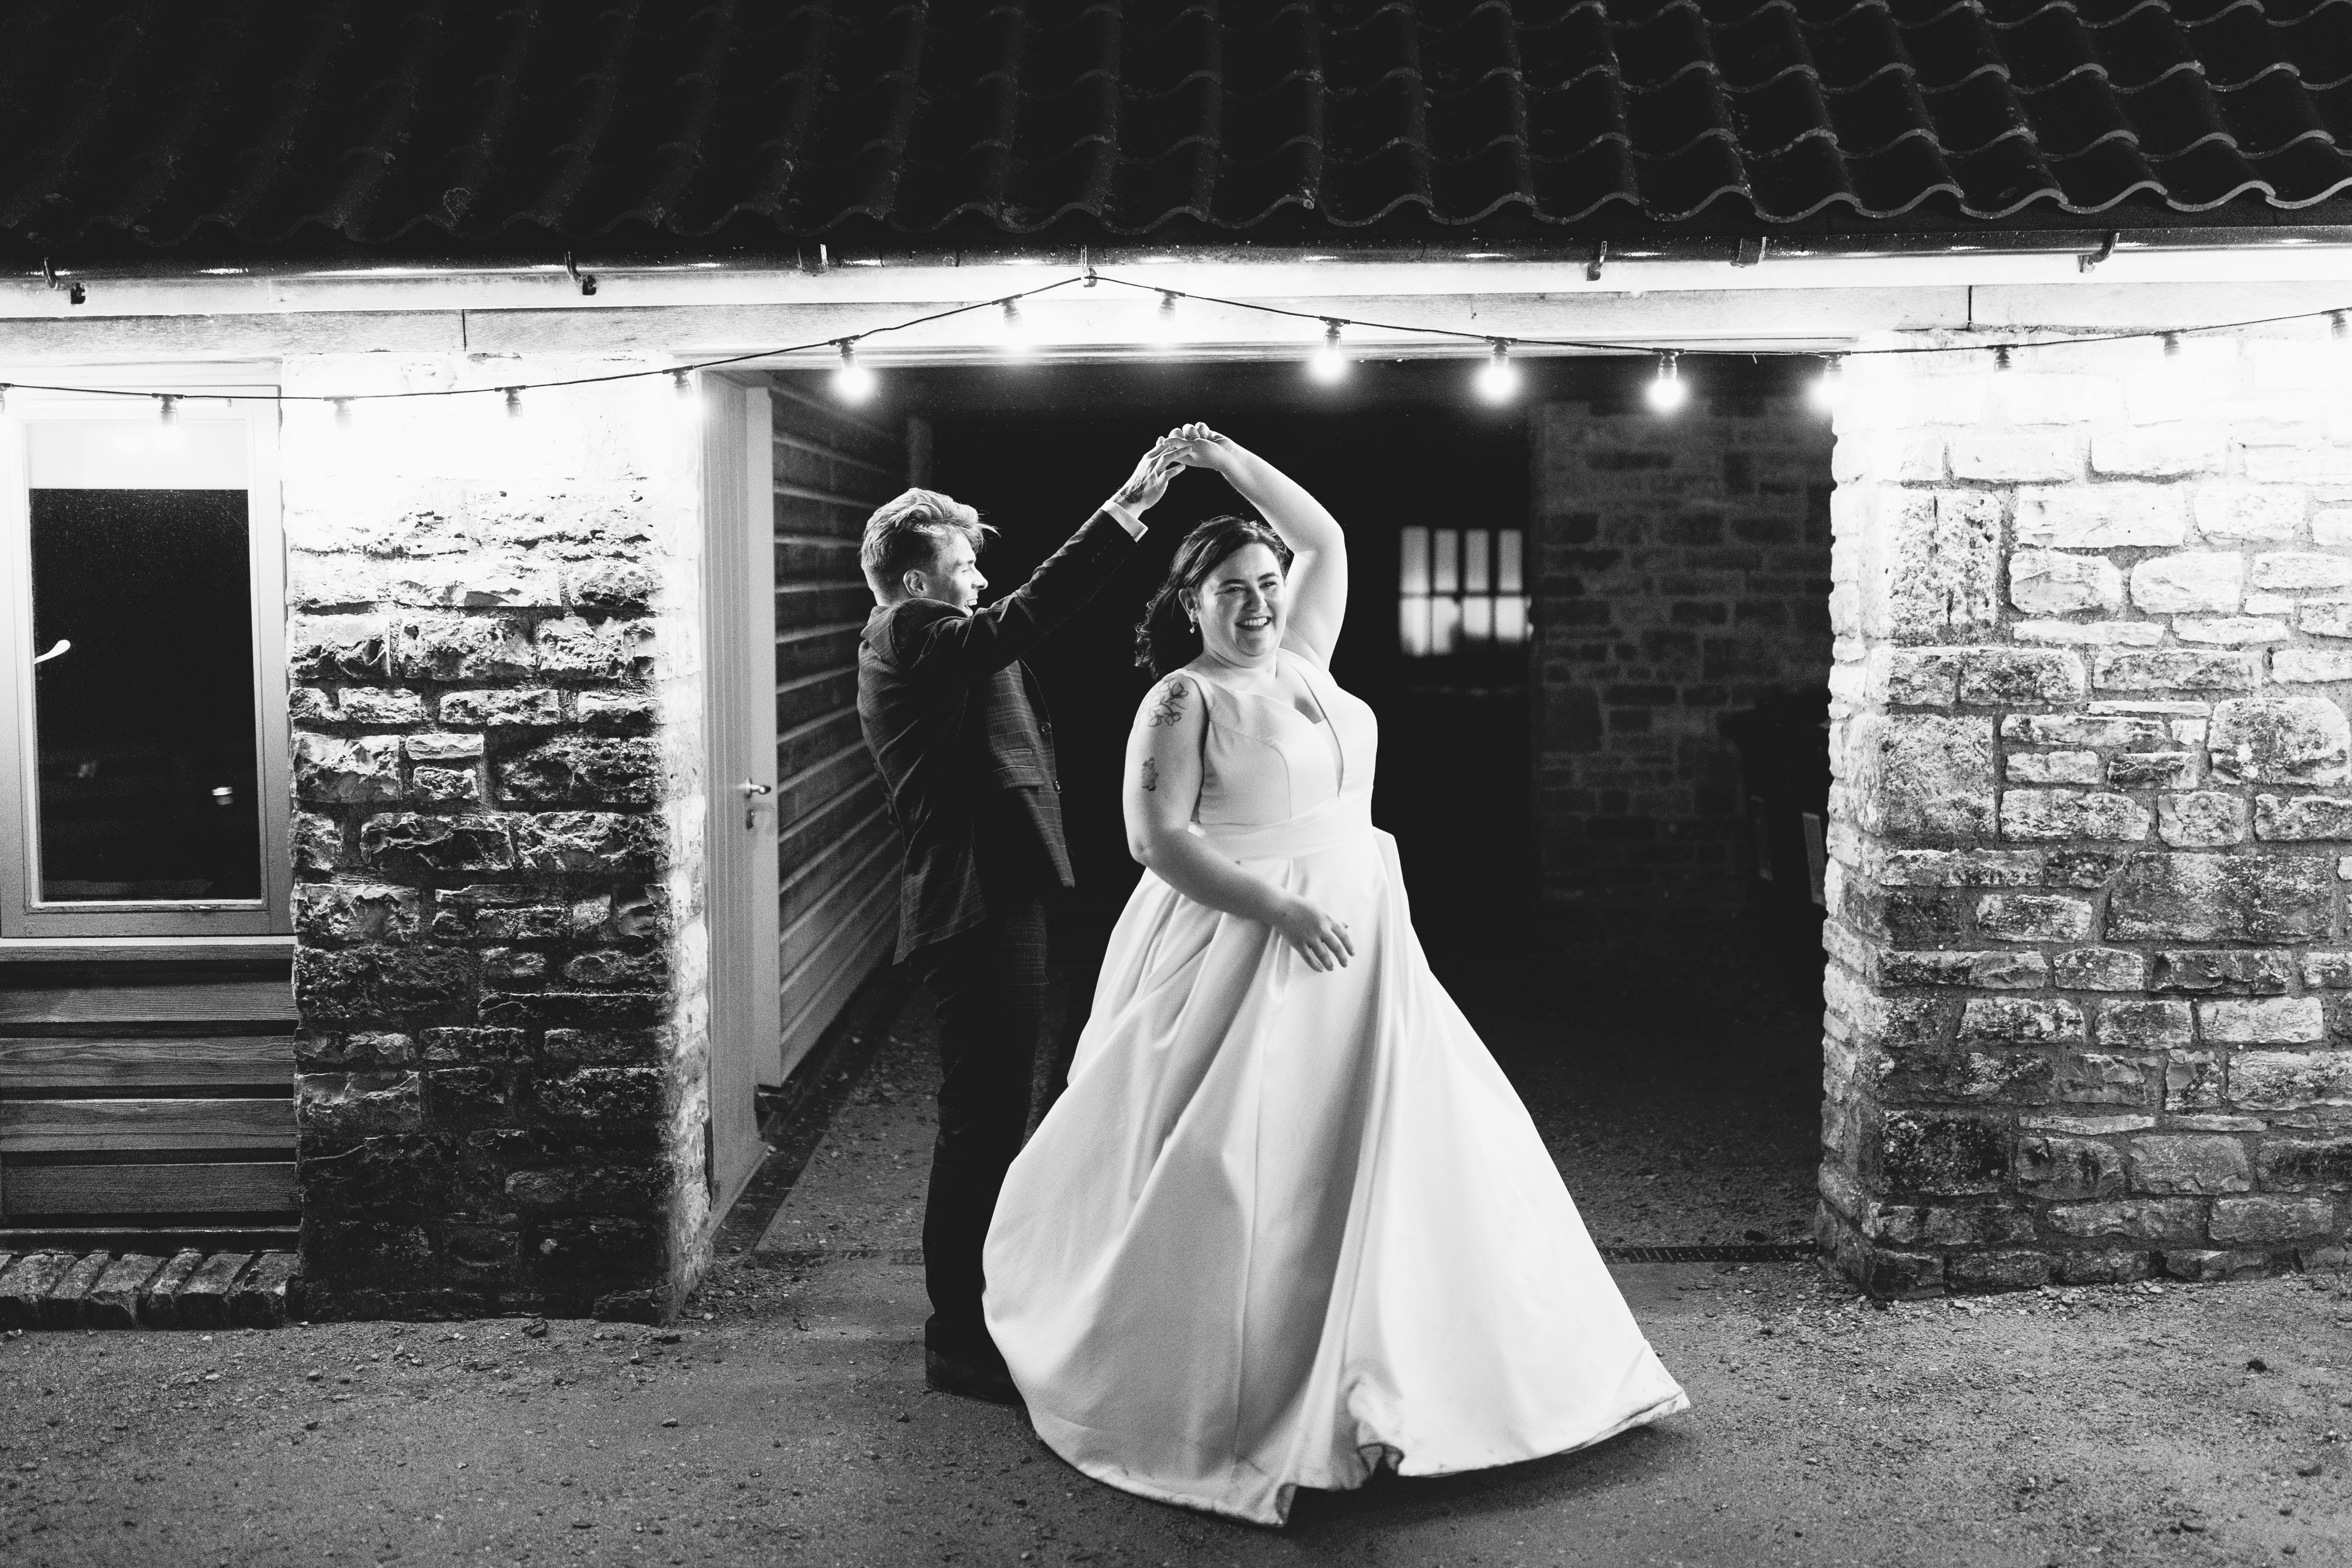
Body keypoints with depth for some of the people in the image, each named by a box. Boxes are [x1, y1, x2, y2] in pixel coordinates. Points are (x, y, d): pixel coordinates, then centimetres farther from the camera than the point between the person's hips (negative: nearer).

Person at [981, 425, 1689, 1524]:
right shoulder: (1184, 701, -6)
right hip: (1245, 946, -7)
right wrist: (1274, 906, -22)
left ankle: (1386, 1372, 14)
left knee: (1409, 1138, 5)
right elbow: (1157, 836, -15)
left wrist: (1231, 463, 14)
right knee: (1240, 1171, -5)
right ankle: (1215, 1402, 7)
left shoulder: (1300, 661, 13)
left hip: (1357, 940, 7)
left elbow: (1325, 540, 21)